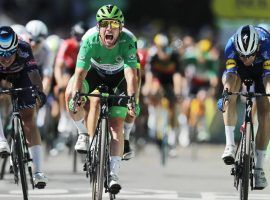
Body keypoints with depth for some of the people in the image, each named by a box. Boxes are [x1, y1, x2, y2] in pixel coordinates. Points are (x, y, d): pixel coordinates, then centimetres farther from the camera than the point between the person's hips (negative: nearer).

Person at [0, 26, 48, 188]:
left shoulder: (23, 49, -40)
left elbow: (33, 72, -48)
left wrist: (40, 92, -64)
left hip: (21, 73, -1)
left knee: (29, 119, -8)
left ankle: (38, 171, -9)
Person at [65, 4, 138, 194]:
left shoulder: (128, 41, -35)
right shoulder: (90, 40, -33)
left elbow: (131, 74, -42)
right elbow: (80, 72, -36)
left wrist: (132, 99, -57)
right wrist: (76, 95, -52)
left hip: (118, 76, -1)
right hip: (95, 72, 1)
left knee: (116, 123, -14)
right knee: (70, 95, -28)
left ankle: (114, 173, -14)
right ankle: (84, 133, -2)